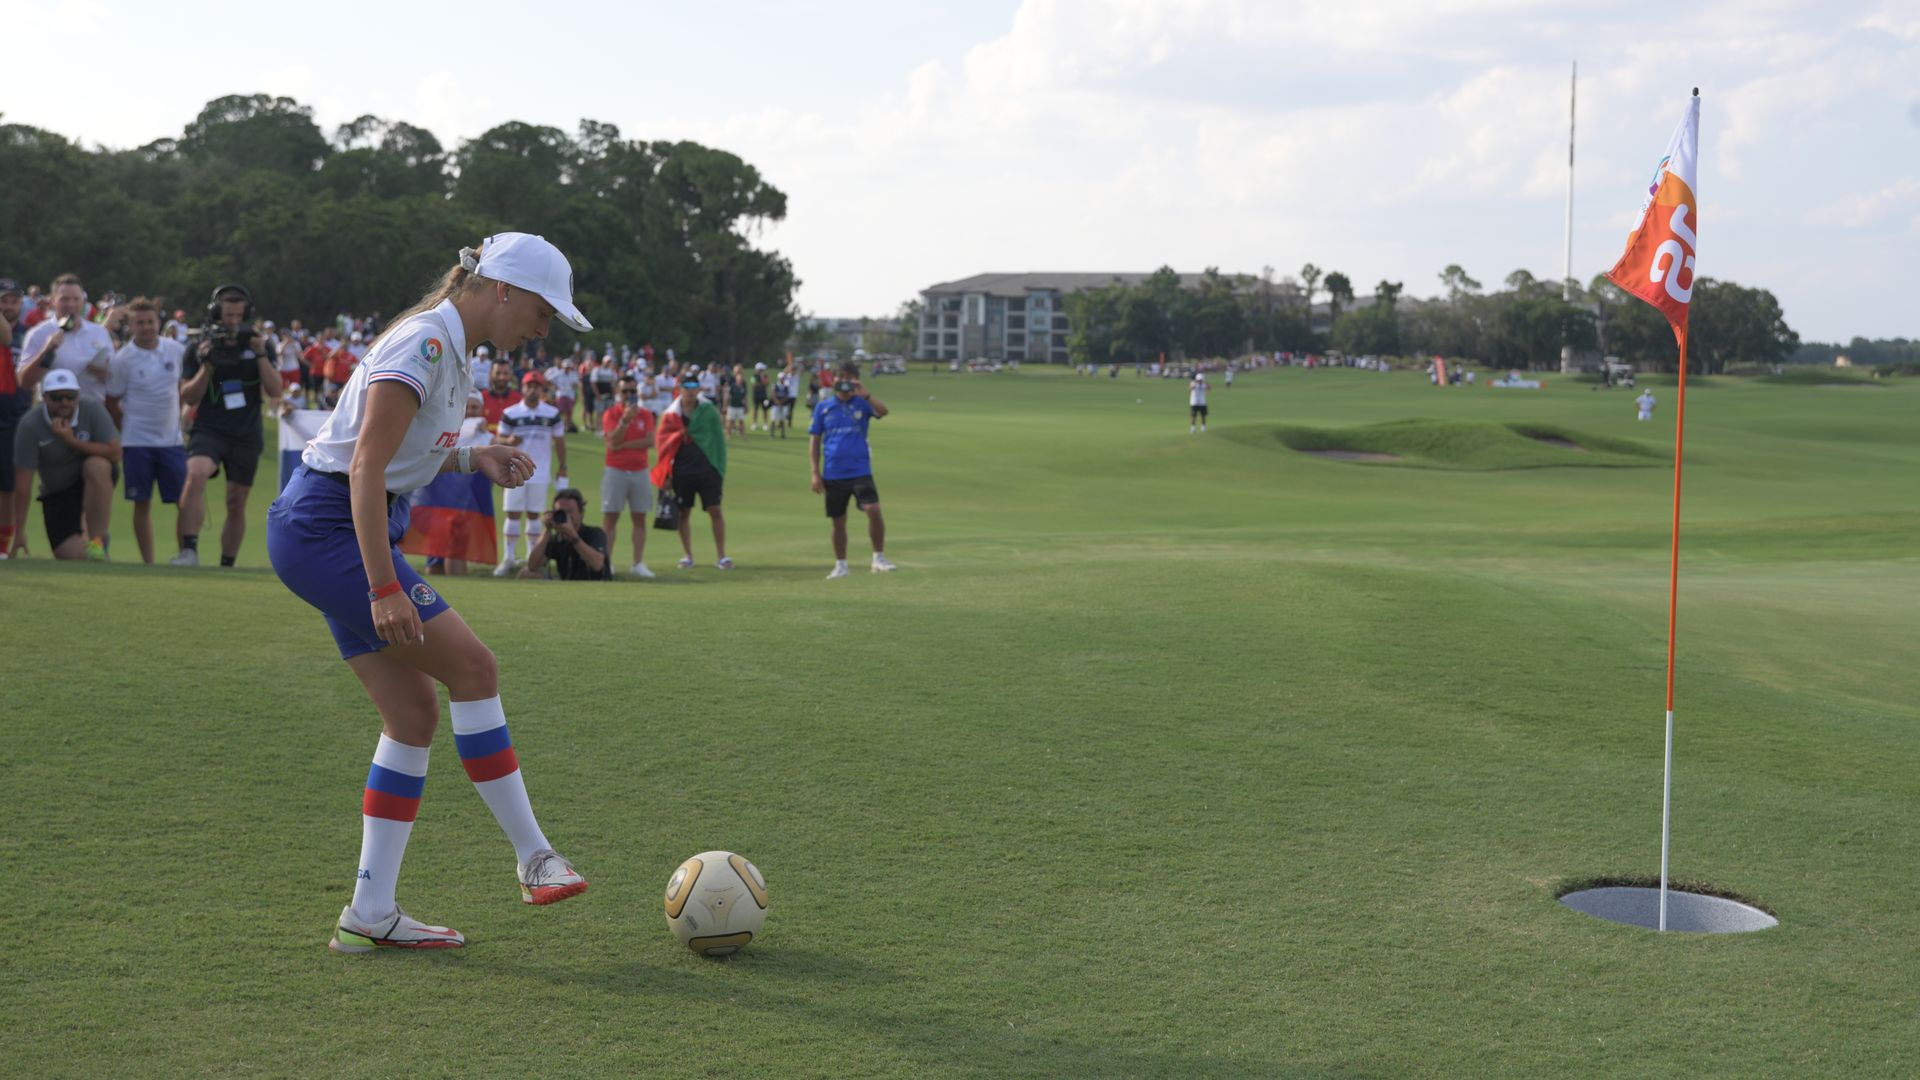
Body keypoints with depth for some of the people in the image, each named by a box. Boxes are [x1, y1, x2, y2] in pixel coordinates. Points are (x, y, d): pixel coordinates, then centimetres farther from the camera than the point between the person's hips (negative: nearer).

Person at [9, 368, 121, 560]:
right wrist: (19, 532, -17)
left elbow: (115, 453, -21)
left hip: (97, 481, 0)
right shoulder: (30, 425, -17)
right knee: (72, 556, -13)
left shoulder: (92, 409, -16)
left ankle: (97, 540, -23)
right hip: (56, 493, 0)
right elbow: (22, 483, -17)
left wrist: (72, 440, -28)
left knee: (96, 465, -36)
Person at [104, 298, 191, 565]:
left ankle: (185, 553, 10)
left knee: (184, 499, -1)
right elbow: (111, 402, 0)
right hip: (137, 442, -2)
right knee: (142, 503, 3)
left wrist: (180, 417, 10)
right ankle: (148, 562, 9)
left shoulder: (177, 350, 1)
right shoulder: (122, 359, -8)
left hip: (172, 439, 2)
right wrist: (129, 429, 5)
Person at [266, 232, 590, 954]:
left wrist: (473, 458, 7)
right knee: (472, 665, -11)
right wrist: (385, 589, -28)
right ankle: (533, 858, -2)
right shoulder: (426, 342, -17)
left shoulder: (448, 346, 14)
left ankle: (369, 914, 7)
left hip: (337, 531, 10)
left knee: (416, 711, 4)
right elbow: (364, 468, -24)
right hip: (326, 531, -10)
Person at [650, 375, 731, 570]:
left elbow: (719, 440, 4)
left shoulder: (709, 411, 3)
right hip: (681, 471, 1)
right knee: (683, 513, 6)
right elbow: (664, 443, 5)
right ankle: (687, 556, 17)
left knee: (715, 511, -4)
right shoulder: (671, 415, 4)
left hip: (708, 470, -1)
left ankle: (721, 556, 3)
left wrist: (721, 469, -1)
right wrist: (666, 475, -1)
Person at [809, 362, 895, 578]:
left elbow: (883, 411, -17)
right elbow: (814, 440, 9)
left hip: (860, 471, -2)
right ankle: (840, 566, 23)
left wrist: (865, 395, -33)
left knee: (873, 509, -19)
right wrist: (815, 473, 3)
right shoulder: (823, 408, 7)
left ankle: (879, 559, -8)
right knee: (838, 521, 9)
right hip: (833, 475, 2)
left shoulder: (862, 404, 3)